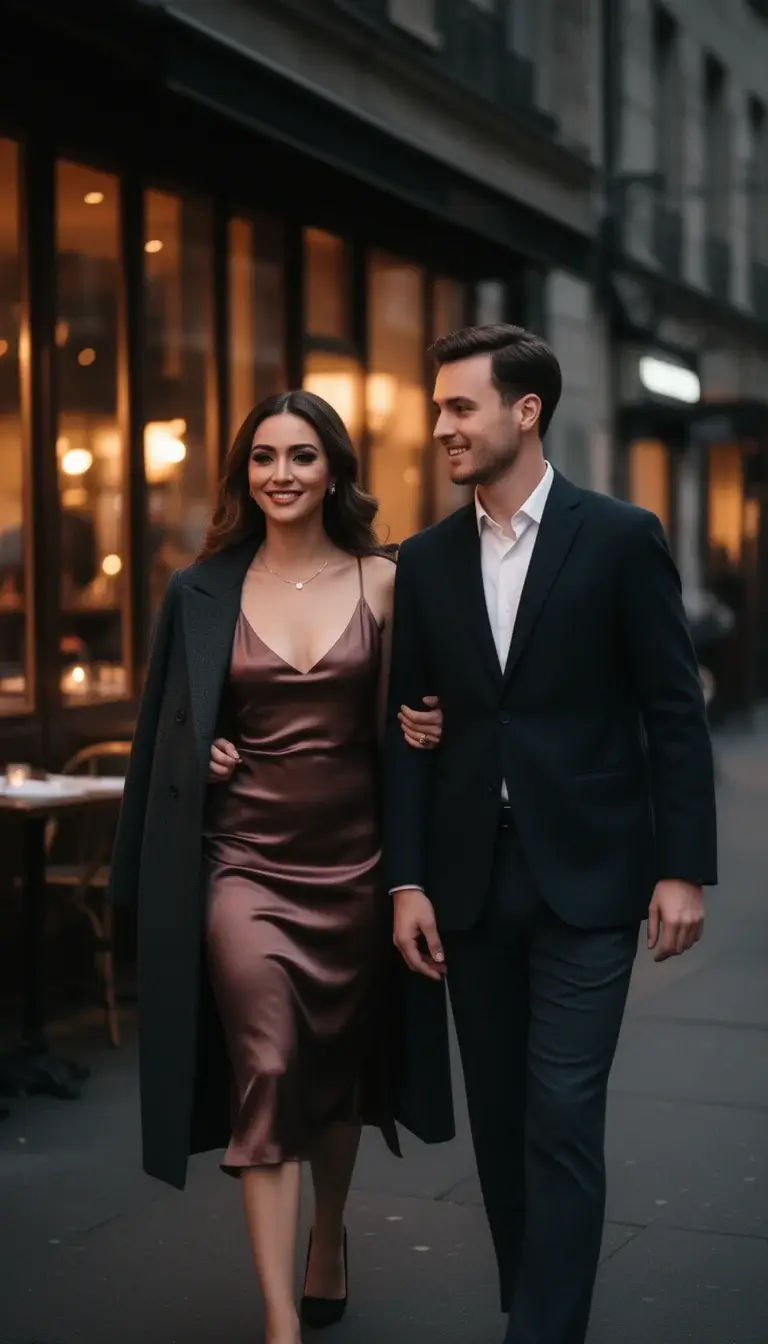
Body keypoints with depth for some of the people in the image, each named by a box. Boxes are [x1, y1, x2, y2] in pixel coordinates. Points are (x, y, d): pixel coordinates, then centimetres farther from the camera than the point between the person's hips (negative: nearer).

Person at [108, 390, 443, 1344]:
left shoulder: (381, 583, 1)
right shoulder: (205, 592, 2)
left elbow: (403, 716, 8)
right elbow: (168, 729, 11)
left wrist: (424, 732, -13)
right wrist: (204, 758, -7)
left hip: (353, 859, 2)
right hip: (246, 861, -1)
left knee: (341, 1063, 16)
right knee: (266, 1070, -10)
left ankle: (328, 1242, 42)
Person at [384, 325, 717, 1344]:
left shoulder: (621, 537, -3)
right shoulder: (424, 562, 7)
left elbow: (674, 712, -3)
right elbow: (407, 731, 6)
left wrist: (683, 867, -8)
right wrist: (407, 882, 0)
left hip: (586, 873, -4)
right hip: (470, 879, 4)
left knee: (562, 1123, -6)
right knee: (500, 1118, 12)